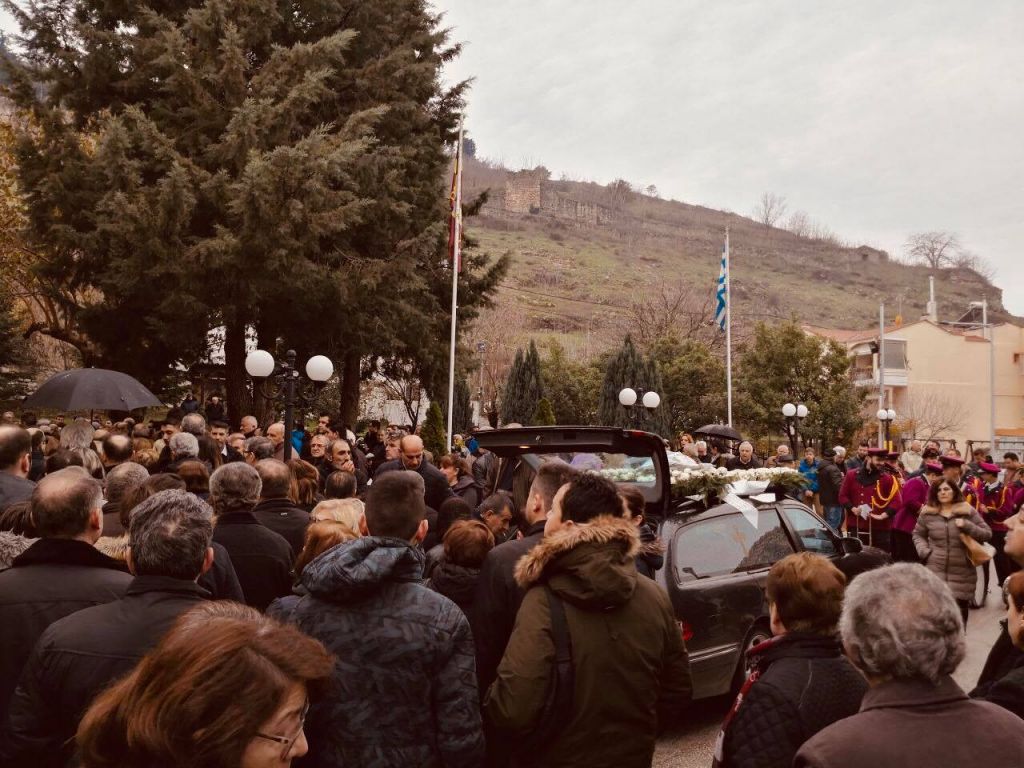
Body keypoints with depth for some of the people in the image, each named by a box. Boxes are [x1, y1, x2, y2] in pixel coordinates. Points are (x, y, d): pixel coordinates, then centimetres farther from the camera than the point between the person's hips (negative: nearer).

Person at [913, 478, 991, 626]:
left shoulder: (968, 511, 1)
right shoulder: (928, 512, 4)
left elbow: (987, 534, 1)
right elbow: (918, 534, 16)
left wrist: (967, 526, -15)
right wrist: (924, 550, -2)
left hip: (962, 572, 0)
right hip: (934, 569, 0)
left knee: (960, 607, 5)